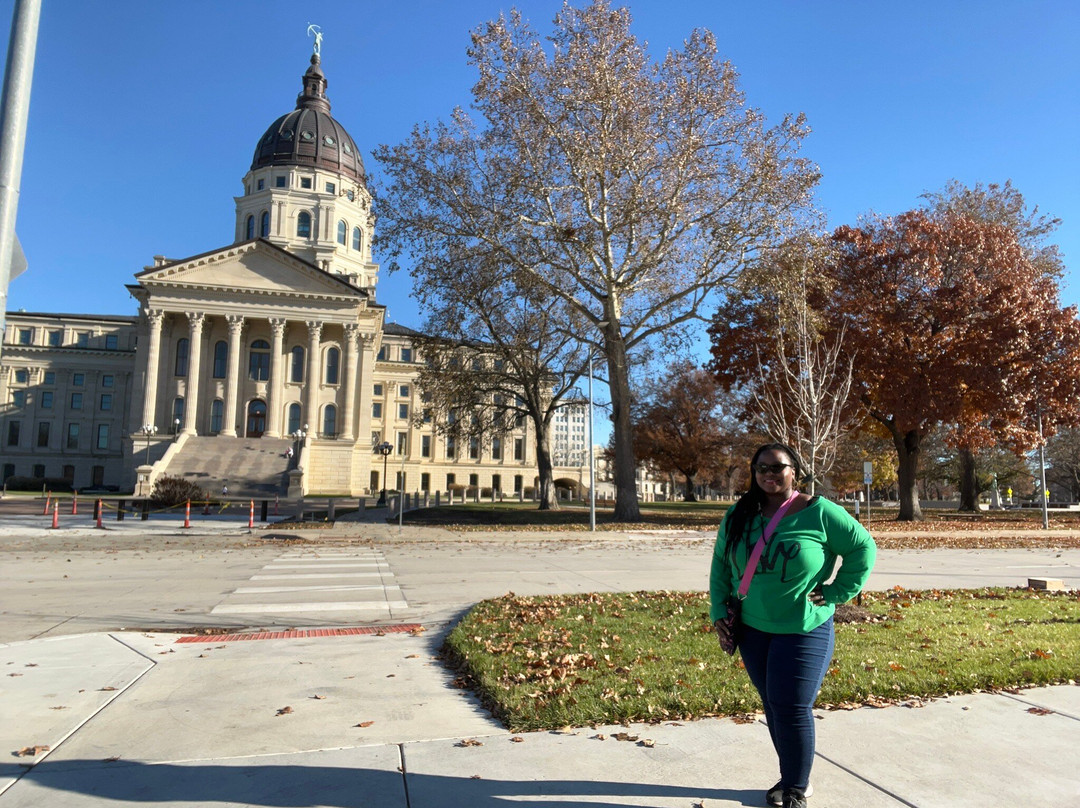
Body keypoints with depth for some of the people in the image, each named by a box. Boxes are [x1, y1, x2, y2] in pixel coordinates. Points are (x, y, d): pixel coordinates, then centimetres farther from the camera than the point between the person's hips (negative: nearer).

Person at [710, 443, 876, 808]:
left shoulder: (819, 512, -10)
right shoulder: (737, 516, 2)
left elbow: (863, 547, -4)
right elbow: (721, 566, 10)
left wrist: (835, 593, -8)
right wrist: (718, 612, 2)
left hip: (804, 631, -4)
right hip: (753, 631, 4)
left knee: (792, 708, -3)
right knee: (772, 705, 14)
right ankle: (792, 777, 34)